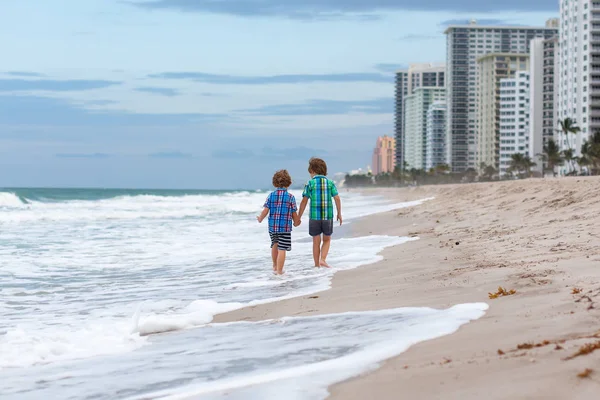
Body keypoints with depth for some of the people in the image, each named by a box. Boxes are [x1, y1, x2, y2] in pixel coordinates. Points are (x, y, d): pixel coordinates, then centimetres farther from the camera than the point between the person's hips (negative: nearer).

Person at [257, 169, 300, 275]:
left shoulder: (271, 195, -1)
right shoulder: (290, 197, -7)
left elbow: (265, 211, -4)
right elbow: (294, 214, -1)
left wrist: (260, 219, 16)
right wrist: (296, 222, 19)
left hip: (272, 226, 4)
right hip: (285, 227, -4)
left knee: (275, 244, 23)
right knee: (282, 249, -1)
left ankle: (275, 266, 36)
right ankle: (279, 270, -2)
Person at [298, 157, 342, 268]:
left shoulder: (310, 184, -2)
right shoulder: (330, 183, 2)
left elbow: (304, 202, -3)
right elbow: (337, 199, -1)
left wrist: (298, 217, 4)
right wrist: (339, 214, 10)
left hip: (314, 216, -1)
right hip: (328, 216, 1)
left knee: (316, 242, 9)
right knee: (327, 240, 17)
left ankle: (317, 265, 13)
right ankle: (322, 259, -1)